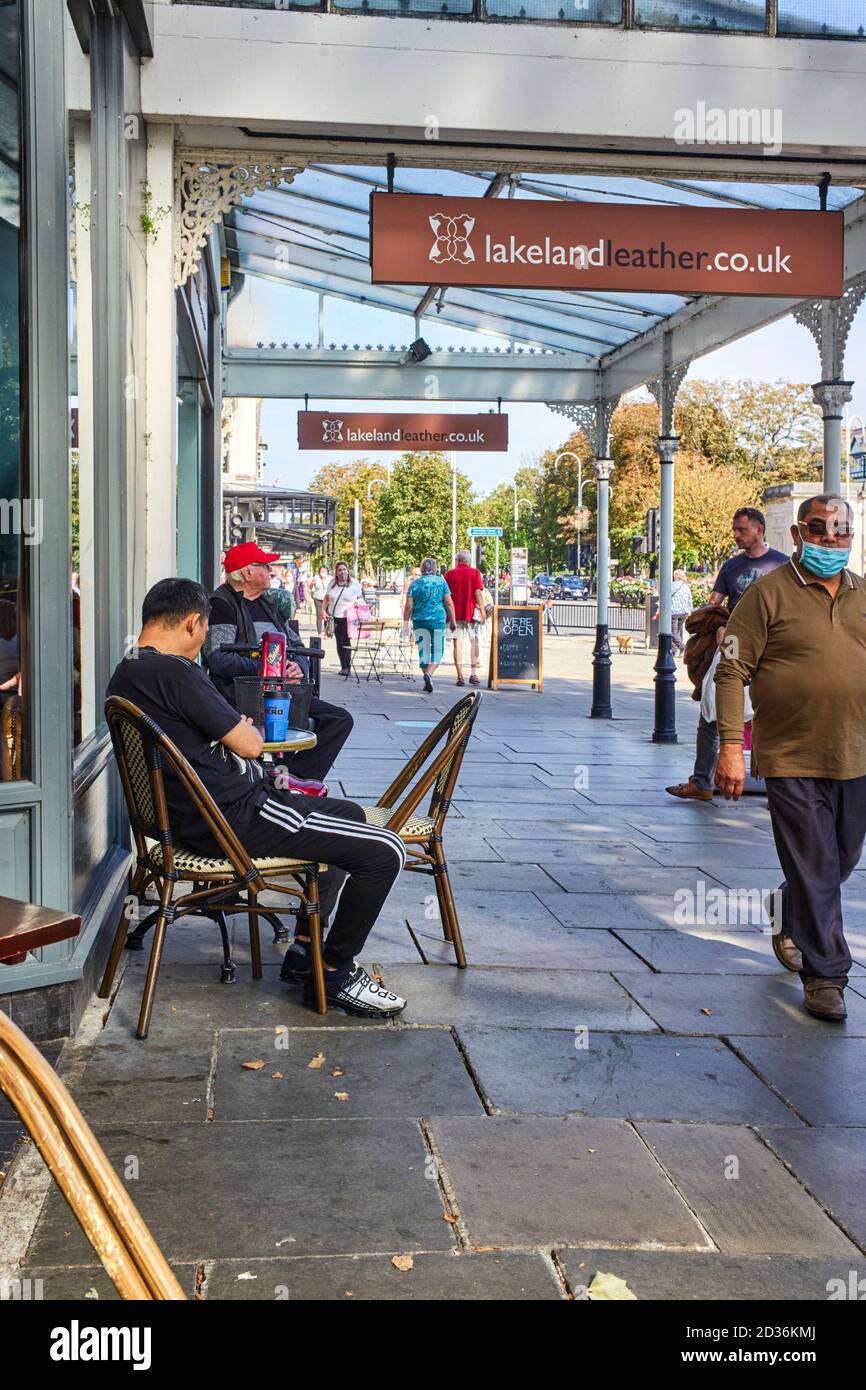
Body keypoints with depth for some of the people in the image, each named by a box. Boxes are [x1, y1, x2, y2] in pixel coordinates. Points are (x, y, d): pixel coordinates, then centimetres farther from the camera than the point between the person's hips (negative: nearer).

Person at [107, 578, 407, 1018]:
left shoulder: (125, 676, 11)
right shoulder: (173, 672, -20)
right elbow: (249, 745, -16)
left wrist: (232, 729, 17)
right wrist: (248, 730, 5)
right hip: (236, 816, -11)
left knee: (349, 814, 27)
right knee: (385, 851, -12)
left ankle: (305, 948, 25)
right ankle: (335, 973, 4)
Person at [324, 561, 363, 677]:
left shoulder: (354, 583, 1)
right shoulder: (332, 583, 11)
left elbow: (360, 598, 5)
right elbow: (326, 598, 18)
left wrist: (356, 604, -16)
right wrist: (324, 610, 7)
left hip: (348, 618, -4)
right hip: (334, 617, 4)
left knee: (345, 641, -12)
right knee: (339, 643, 6)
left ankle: (346, 667, -6)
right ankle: (344, 667, 14)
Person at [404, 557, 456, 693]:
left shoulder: (415, 583, 3)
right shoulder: (441, 582, 2)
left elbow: (408, 605, -3)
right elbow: (449, 603, -2)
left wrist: (405, 622, 4)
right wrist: (452, 621, 5)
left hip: (419, 621, 1)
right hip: (438, 620, -1)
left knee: (423, 651, 11)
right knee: (437, 650, 5)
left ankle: (427, 681, 14)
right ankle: (429, 673, -19)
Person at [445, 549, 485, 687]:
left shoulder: (450, 574, 5)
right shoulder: (474, 572, -2)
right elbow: (478, 593, -8)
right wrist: (483, 611, -2)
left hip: (455, 613, 2)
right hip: (471, 612, -1)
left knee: (458, 644, 2)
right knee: (475, 642, 10)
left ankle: (460, 676, -2)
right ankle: (473, 674, 5)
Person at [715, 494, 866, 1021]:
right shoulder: (770, 594, -6)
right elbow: (731, 672, -8)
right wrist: (731, 747, -15)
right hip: (792, 759, -5)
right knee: (814, 870, -1)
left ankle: (790, 920, 44)